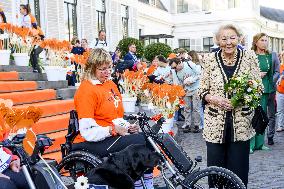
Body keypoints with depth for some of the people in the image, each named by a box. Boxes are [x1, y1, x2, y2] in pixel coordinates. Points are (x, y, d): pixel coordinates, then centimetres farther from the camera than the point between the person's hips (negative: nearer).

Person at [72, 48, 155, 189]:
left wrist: (128, 126, 2)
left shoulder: (111, 84, 14)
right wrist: (113, 130, -23)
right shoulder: (86, 89, -12)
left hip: (113, 135, 8)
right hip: (90, 143, -8)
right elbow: (87, 132, -17)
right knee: (139, 141, -25)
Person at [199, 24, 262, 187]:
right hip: (215, 123, 0)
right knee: (215, 168, 6)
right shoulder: (210, 59, 1)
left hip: (241, 123, 0)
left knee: (239, 168, 7)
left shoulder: (249, 57, 1)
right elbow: (203, 91, 5)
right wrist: (215, 99, -16)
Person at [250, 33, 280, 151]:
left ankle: (260, 143, 17)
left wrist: (272, 82, -3)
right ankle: (251, 144, 1)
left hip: (268, 89, 4)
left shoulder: (272, 56, 10)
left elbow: (277, 72, 11)